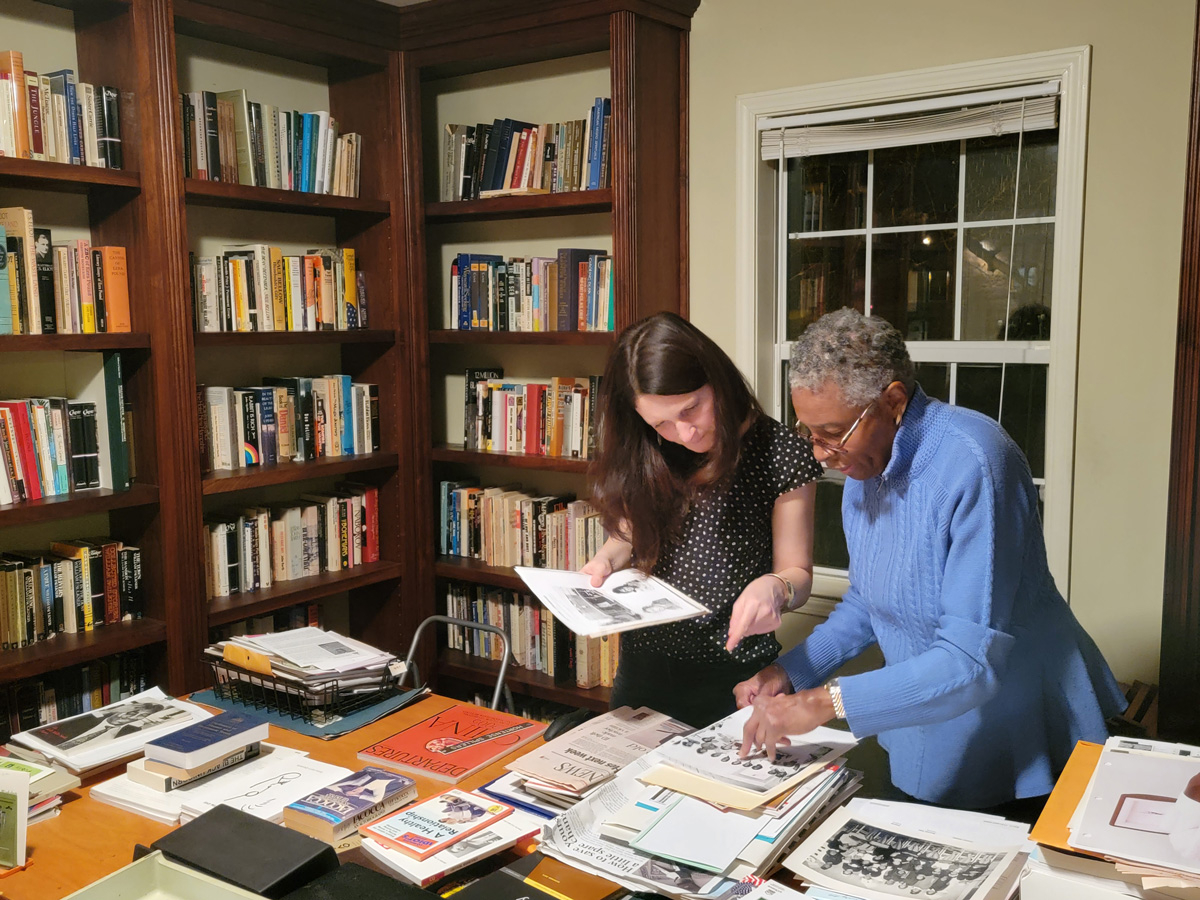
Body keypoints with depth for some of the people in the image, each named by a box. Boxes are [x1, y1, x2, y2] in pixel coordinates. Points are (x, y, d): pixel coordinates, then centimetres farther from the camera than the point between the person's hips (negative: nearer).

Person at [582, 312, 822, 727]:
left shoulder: (778, 455, -15)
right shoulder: (647, 455, -3)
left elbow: (798, 573, -9)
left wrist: (774, 587, -31)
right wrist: (605, 561, -10)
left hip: (732, 675, -4)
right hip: (642, 662, 4)